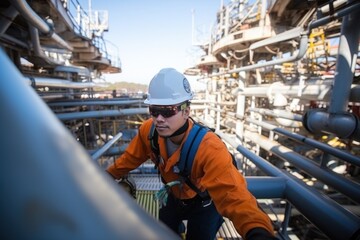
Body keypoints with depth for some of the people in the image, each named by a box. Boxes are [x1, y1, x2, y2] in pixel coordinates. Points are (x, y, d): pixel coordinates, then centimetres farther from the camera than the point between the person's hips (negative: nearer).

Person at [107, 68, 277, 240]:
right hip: (175, 197, 5)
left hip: (204, 203, -4)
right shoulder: (148, 130, -25)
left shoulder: (209, 148, -42)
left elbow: (233, 195, -49)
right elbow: (131, 157, -6)